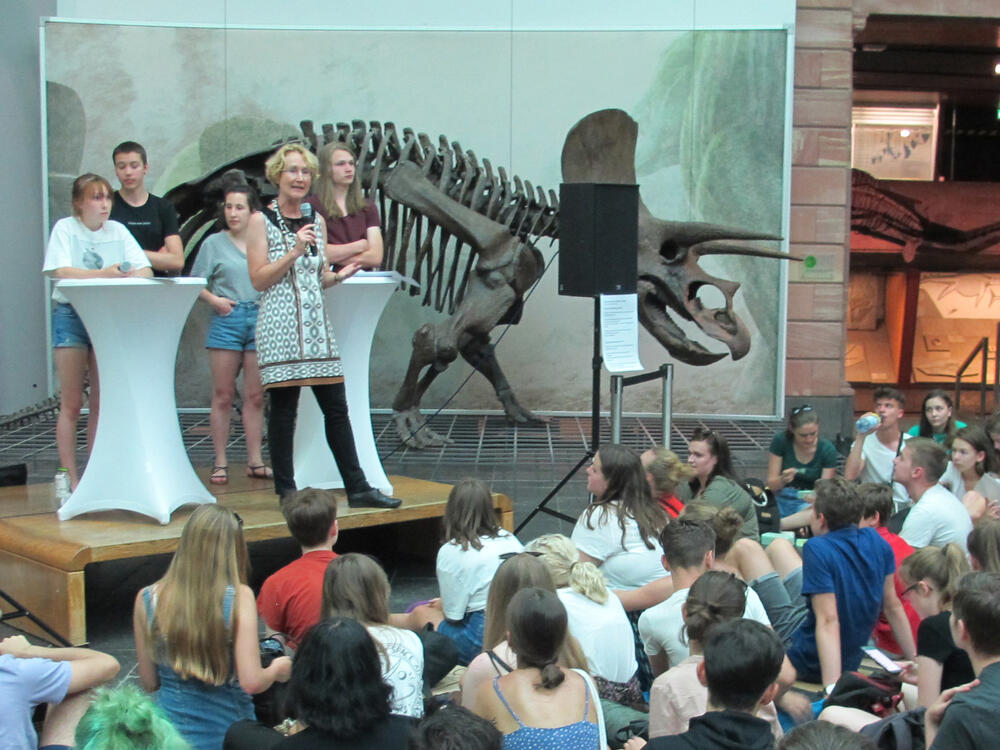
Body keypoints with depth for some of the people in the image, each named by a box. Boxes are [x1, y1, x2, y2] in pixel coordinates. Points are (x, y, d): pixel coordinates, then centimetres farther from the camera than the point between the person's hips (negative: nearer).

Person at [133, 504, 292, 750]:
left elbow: (149, 683, 6)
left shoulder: (147, 599, -2)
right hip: (227, 730, -3)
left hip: (170, 729, 4)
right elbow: (252, 682, -12)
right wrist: (278, 669, 8)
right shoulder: (239, 597, -10)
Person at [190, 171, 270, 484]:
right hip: (226, 320, -1)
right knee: (223, 396, 1)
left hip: (260, 319, 1)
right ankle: (220, 463, 6)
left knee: (255, 396, 4)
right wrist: (214, 299, -9)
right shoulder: (214, 243, 7)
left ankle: (255, 461, 11)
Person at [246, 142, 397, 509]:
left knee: (336, 408, 5)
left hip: (316, 324, 6)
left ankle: (358, 488, 10)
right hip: (281, 326, -5)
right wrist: (295, 251, -15)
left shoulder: (316, 221, 15)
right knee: (283, 410, -1)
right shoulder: (261, 221, -1)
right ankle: (286, 491, 8)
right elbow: (259, 279, -7)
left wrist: (338, 276, -1)